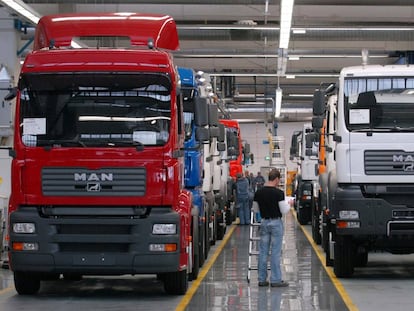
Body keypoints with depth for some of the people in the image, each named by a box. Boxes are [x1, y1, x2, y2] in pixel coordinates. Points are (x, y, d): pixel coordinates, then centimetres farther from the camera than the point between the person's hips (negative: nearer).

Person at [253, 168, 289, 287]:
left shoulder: (258, 192, 1)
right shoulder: (278, 193, -14)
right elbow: (284, 210, -13)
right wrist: (289, 204, 6)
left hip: (263, 222, 5)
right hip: (276, 223, -5)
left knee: (263, 251, 9)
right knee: (275, 252, -1)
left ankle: (262, 279, 12)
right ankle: (276, 280, 1)